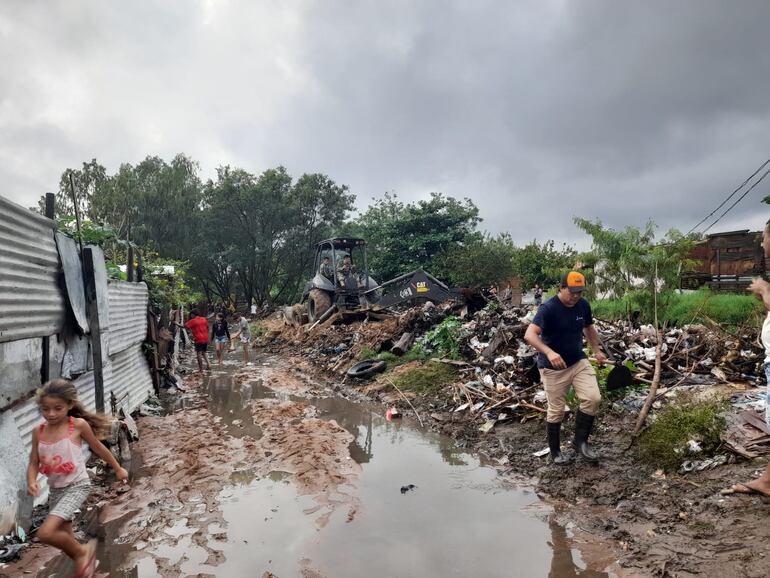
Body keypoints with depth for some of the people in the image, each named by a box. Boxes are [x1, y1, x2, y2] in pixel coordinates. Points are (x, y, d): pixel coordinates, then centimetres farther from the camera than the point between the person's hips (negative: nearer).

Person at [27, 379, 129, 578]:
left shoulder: (78, 425, -15)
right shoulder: (38, 431, -4)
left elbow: (98, 447, -1)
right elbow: (34, 463, 3)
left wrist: (118, 469, 9)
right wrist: (31, 482, -19)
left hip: (77, 486, -5)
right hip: (55, 490, 5)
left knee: (45, 533, -20)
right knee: (65, 538, 16)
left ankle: (82, 551, 6)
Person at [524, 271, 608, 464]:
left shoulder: (583, 305, -3)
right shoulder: (548, 308, -23)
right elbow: (529, 335, -34)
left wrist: (597, 351, 21)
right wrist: (549, 352, -47)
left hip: (579, 362, 5)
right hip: (553, 367, -5)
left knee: (593, 398, -11)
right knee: (556, 411, 4)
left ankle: (580, 441, 9)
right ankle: (555, 451, 24)